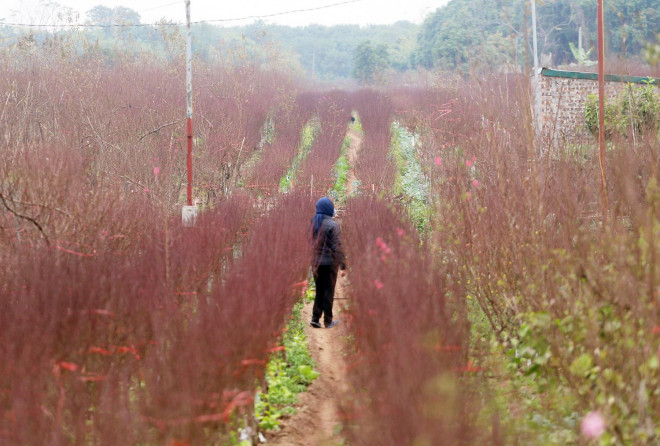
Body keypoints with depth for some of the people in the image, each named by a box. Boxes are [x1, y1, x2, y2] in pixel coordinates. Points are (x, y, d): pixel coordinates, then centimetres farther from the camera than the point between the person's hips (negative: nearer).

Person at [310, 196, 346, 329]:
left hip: (316, 262, 5)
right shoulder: (332, 225, -15)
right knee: (328, 291, 4)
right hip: (329, 262, -5)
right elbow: (337, 245, -15)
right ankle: (328, 321, 9)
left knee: (319, 291, 14)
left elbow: (311, 243, 8)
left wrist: (313, 260, 15)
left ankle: (315, 318, 8)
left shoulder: (314, 223, 4)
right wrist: (342, 262, -9)